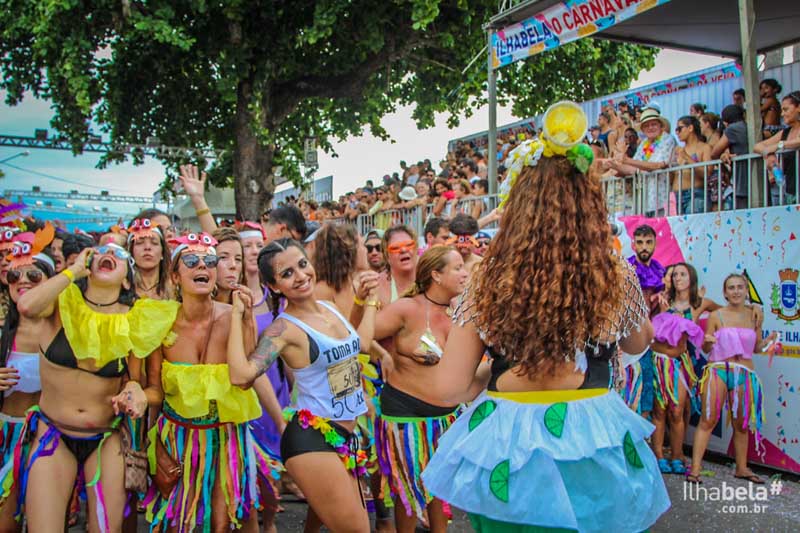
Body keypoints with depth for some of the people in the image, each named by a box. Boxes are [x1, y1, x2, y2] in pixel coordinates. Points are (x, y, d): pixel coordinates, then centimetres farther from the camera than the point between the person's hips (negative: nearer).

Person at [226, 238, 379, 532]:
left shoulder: (330, 308, 9)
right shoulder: (284, 328, -13)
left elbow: (360, 343, 27)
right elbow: (241, 375, -27)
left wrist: (369, 301, 30)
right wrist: (237, 314, -20)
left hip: (345, 437, 8)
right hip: (311, 439, -8)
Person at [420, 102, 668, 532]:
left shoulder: (488, 284, -10)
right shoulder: (616, 279, -10)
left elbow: (446, 390, -8)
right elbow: (638, 344, 13)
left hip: (504, 447, 0)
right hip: (590, 448, 0)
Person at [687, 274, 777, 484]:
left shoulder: (754, 316, 7)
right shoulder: (716, 316, 0)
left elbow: (756, 348, 15)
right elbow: (705, 348, 3)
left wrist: (768, 340, -4)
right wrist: (707, 342, -19)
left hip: (744, 373, 3)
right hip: (718, 370, -3)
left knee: (741, 424, 12)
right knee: (708, 420, -6)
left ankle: (742, 468, 26)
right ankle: (695, 468, -4)